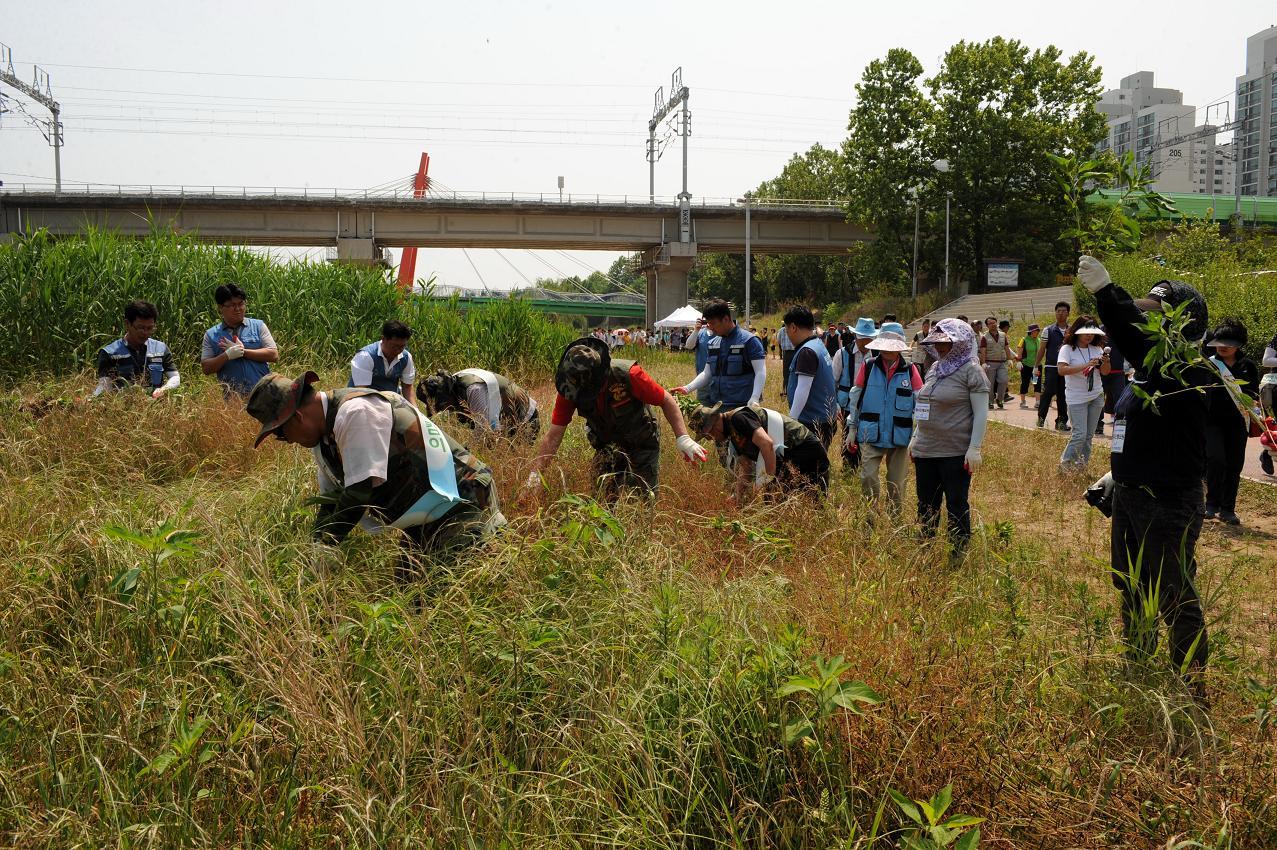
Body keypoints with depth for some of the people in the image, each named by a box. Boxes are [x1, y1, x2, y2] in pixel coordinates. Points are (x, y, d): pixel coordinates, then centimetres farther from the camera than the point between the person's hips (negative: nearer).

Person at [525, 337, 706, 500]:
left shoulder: (628, 375, -33)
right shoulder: (569, 391, -23)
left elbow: (667, 401, -22)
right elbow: (553, 437, -19)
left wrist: (683, 438, -32)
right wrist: (534, 475, -26)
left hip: (642, 445, -2)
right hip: (606, 445, 2)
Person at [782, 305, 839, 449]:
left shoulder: (807, 352, -16)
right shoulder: (819, 345, 16)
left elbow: (803, 390, -21)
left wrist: (791, 419, -18)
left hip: (813, 422, -10)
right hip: (825, 419, 10)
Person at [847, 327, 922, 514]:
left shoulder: (910, 371, -2)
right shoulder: (868, 367, -2)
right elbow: (856, 400, 5)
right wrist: (852, 429, 4)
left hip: (900, 436, 1)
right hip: (871, 435, -1)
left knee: (896, 484, 10)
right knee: (868, 478, -8)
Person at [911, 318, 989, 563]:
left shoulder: (971, 371, -8)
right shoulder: (935, 368, 13)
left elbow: (981, 413, -12)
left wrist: (974, 448, -18)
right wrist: (915, 438, 20)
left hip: (955, 453, -7)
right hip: (925, 451, 7)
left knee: (957, 506, 1)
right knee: (926, 506, 13)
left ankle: (958, 558, 11)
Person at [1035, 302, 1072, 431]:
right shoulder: (1049, 330, 4)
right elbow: (1042, 349, 4)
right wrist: (1037, 365, 0)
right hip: (1051, 367, -3)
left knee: (1062, 395, 5)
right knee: (1048, 392, -9)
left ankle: (1061, 421, 12)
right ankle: (1041, 418, 3)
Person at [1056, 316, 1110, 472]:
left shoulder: (1096, 349, 5)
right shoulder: (1067, 349, -9)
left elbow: (1105, 372, 6)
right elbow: (1061, 370, -24)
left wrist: (1105, 362, -17)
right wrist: (1085, 366, -31)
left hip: (1097, 397, 5)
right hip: (1077, 399, -5)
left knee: (1089, 434, 8)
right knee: (1080, 434, -11)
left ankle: (1082, 463, 19)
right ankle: (1065, 462, 5)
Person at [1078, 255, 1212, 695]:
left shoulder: (1191, 371, -20)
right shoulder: (1150, 368, 9)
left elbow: (1141, 341, -35)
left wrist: (1105, 292, -38)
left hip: (1168, 504, -9)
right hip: (1131, 497, 9)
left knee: (1175, 596, -1)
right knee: (1131, 589, 20)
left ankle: (1192, 685, 11)